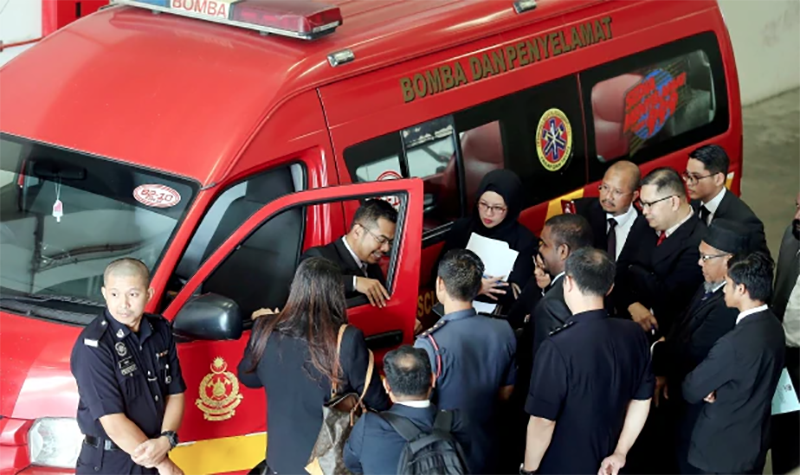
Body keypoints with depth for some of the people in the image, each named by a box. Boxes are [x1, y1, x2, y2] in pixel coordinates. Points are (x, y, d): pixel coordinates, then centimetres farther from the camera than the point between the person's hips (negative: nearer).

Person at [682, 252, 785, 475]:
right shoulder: (773, 326, -3)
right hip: (755, 442, 8)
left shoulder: (735, 343, -31)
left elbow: (692, 390, -20)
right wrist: (711, 388, -11)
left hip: (723, 448, -8)